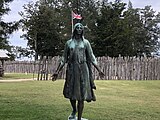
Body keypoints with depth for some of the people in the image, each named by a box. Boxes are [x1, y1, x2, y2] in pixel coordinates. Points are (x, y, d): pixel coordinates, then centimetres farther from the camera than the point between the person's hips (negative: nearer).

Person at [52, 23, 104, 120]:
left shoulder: (85, 42, 6)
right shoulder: (69, 43, 9)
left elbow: (91, 58, 6)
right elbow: (64, 59, 11)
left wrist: (99, 70, -1)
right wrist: (57, 71, 6)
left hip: (83, 69, -1)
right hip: (71, 69, 2)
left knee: (81, 95, -2)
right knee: (70, 93, 5)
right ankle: (74, 110, 34)